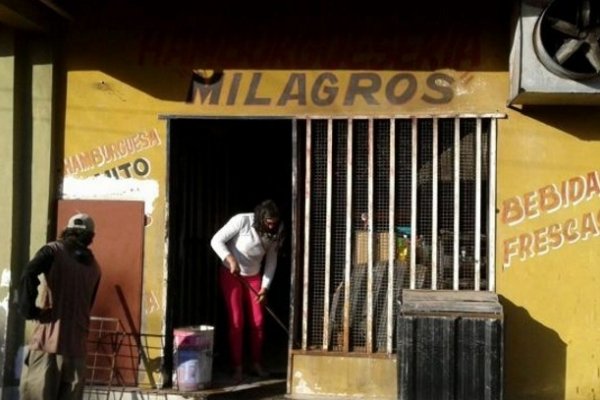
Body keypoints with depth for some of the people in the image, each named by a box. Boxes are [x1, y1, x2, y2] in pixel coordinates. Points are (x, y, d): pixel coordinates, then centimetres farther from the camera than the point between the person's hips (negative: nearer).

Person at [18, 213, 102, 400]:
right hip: (76, 344, 4)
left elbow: (28, 275, -16)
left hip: (47, 340, -4)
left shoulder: (53, 251, 2)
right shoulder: (94, 267, 16)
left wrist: (28, 309, -7)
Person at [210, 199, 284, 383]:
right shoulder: (242, 220, -23)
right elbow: (216, 240, -21)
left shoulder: (275, 232, -8)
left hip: (254, 276, 4)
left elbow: (271, 261, -2)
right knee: (236, 322, -5)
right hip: (231, 275, -4)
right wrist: (230, 259, -34)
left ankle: (257, 363, 16)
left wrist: (265, 286, -11)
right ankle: (237, 367, 2)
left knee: (258, 321, 2)